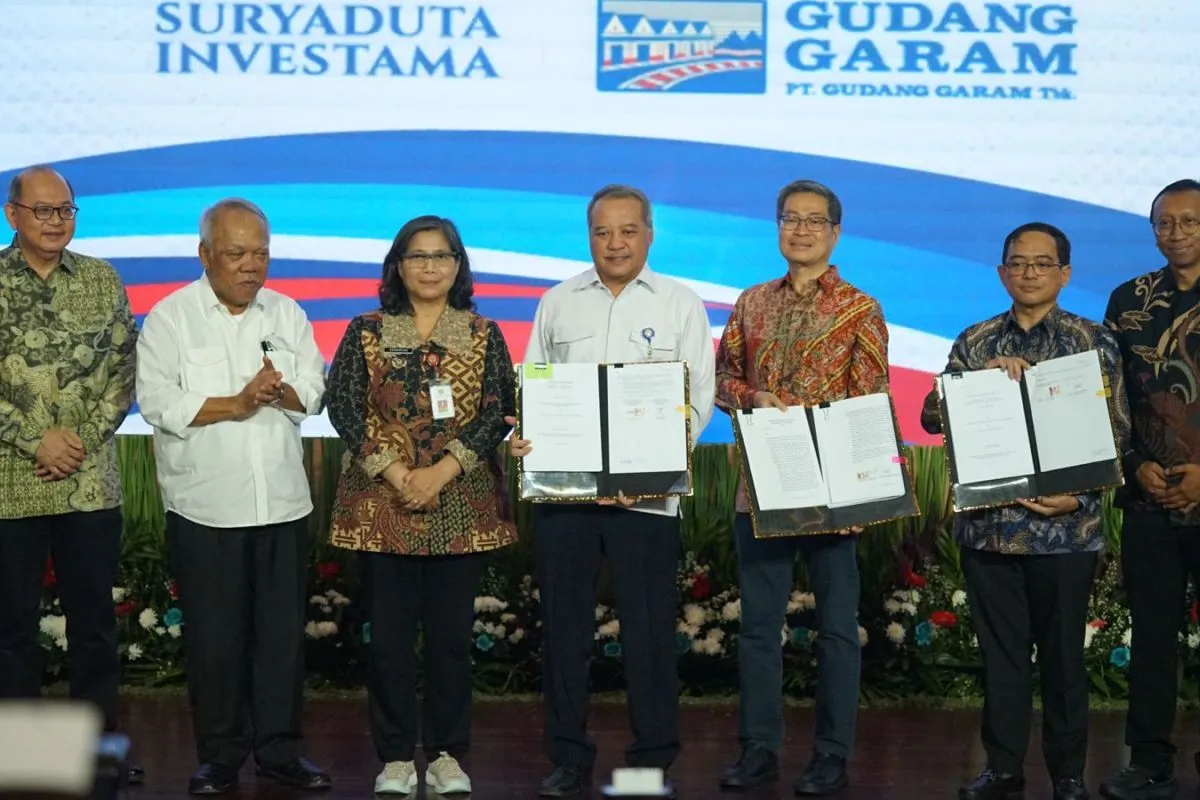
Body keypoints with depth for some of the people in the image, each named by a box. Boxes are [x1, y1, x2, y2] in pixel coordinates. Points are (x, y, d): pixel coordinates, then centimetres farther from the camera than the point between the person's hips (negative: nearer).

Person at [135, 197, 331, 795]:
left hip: (282, 500, 3)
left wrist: (280, 391, -14)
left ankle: (279, 749, 16)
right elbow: (158, 402, -10)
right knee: (214, 635, 2)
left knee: (284, 630, 6)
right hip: (205, 505, -3)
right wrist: (236, 404, -14)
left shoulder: (287, 314, 11)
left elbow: (313, 391, 7)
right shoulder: (170, 318, -1)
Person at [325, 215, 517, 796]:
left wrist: (443, 471, -14)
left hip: (462, 505, 0)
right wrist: (395, 474, -13)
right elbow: (344, 407, -3)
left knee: (451, 632, 4)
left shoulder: (484, 335, 7)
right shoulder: (366, 332, 6)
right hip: (381, 503, 0)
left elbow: (498, 412, -2)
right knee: (388, 633, 2)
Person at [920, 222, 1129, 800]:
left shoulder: (1094, 342, 1)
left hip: (1064, 529, -2)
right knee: (1000, 651, 9)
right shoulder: (975, 342, 8)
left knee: (1062, 653, 6)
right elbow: (932, 417, 1)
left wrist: (1078, 497, -14)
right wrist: (982, 375, -15)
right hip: (988, 525, 2)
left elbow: (1114, 434, -1)